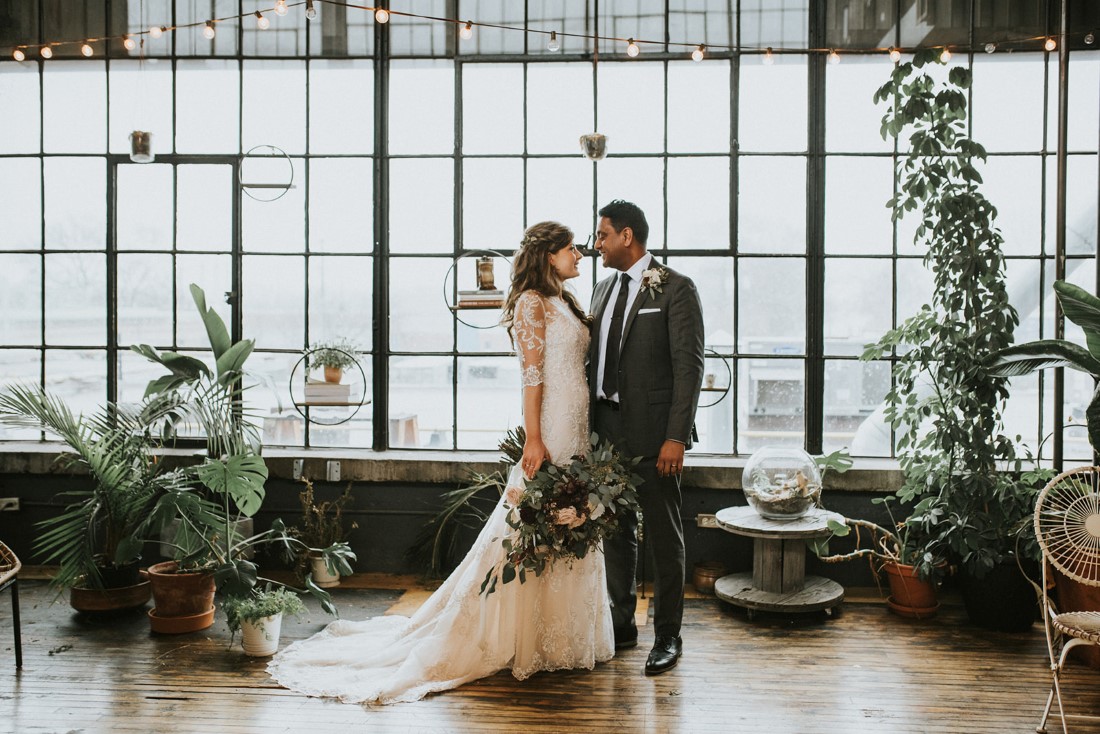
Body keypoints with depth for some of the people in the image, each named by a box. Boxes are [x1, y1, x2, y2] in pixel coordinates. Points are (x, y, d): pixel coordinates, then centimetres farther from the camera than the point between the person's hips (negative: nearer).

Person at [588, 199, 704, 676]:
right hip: (607, 429, 7)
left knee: (663, 535, 3)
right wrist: (589, 425, 9)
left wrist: (676, 437, -19)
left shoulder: (675, 288, -7)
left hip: (652, 432, -7)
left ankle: (667, 636, 15)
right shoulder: (604, 289, 14)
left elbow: (689, 366, -12)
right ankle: (622, 624, 28)